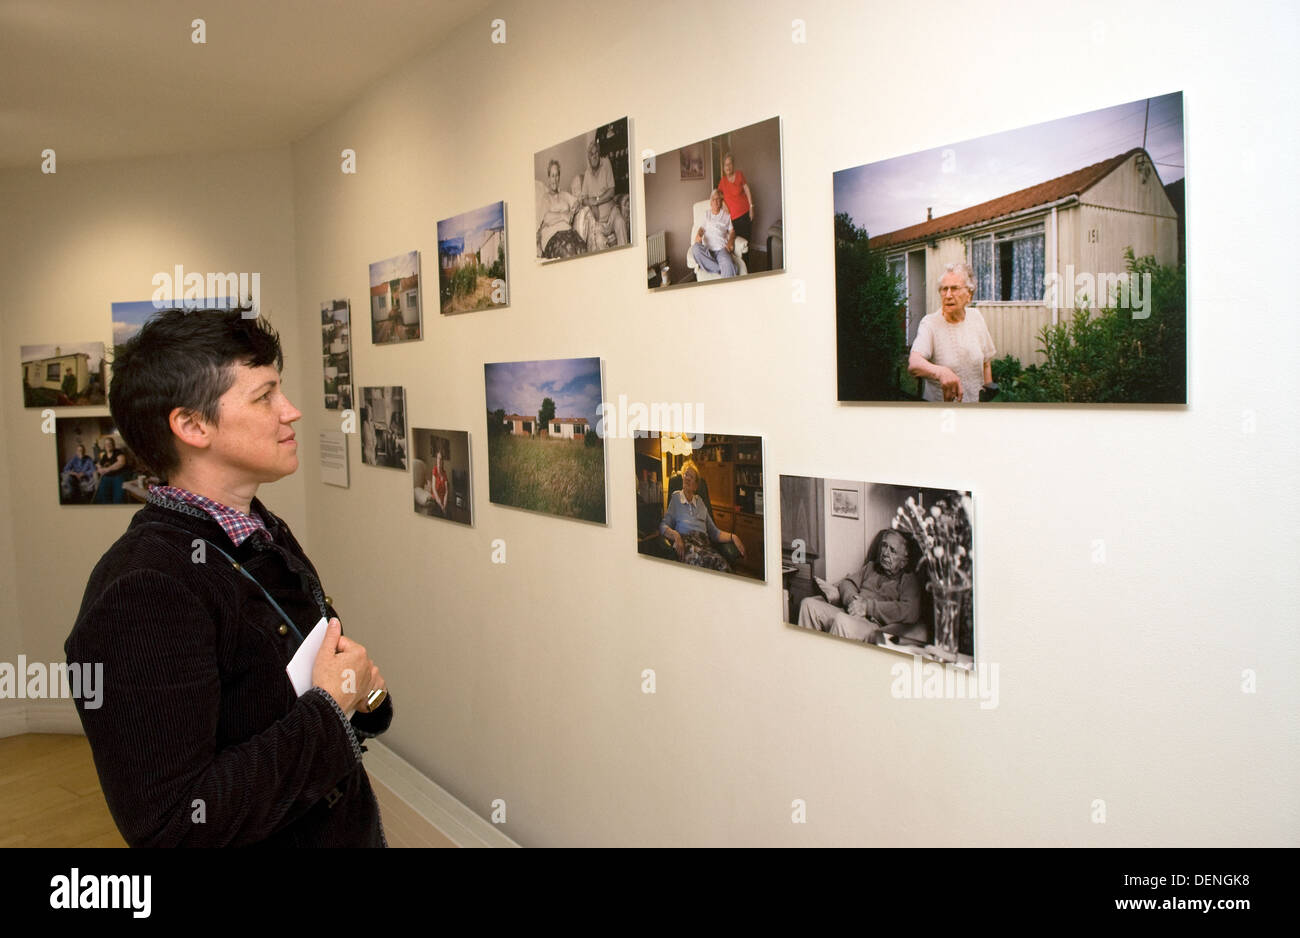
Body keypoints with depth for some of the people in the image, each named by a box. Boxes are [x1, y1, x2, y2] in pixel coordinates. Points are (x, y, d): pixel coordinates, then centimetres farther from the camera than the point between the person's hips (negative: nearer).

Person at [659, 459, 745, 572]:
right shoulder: (675, 497, 20)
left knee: (723, 564, -35)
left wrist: (732, 537, 6)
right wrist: (675, 534, -12)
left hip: (703, 541, 3)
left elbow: (714, 532, 25)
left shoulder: (700, 501, 30)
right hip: (685, 540, -3)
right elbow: (663, 526, 10)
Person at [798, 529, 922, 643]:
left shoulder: (908, 580, 5)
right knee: (809, 603, -12)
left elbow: (911, 612, -12)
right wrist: (852, 599, -4)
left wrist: (868, 606, -16)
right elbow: (847, 582, 22)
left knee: (842, 620, -37)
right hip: (849, 614, 7)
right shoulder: (871, 566, 27)